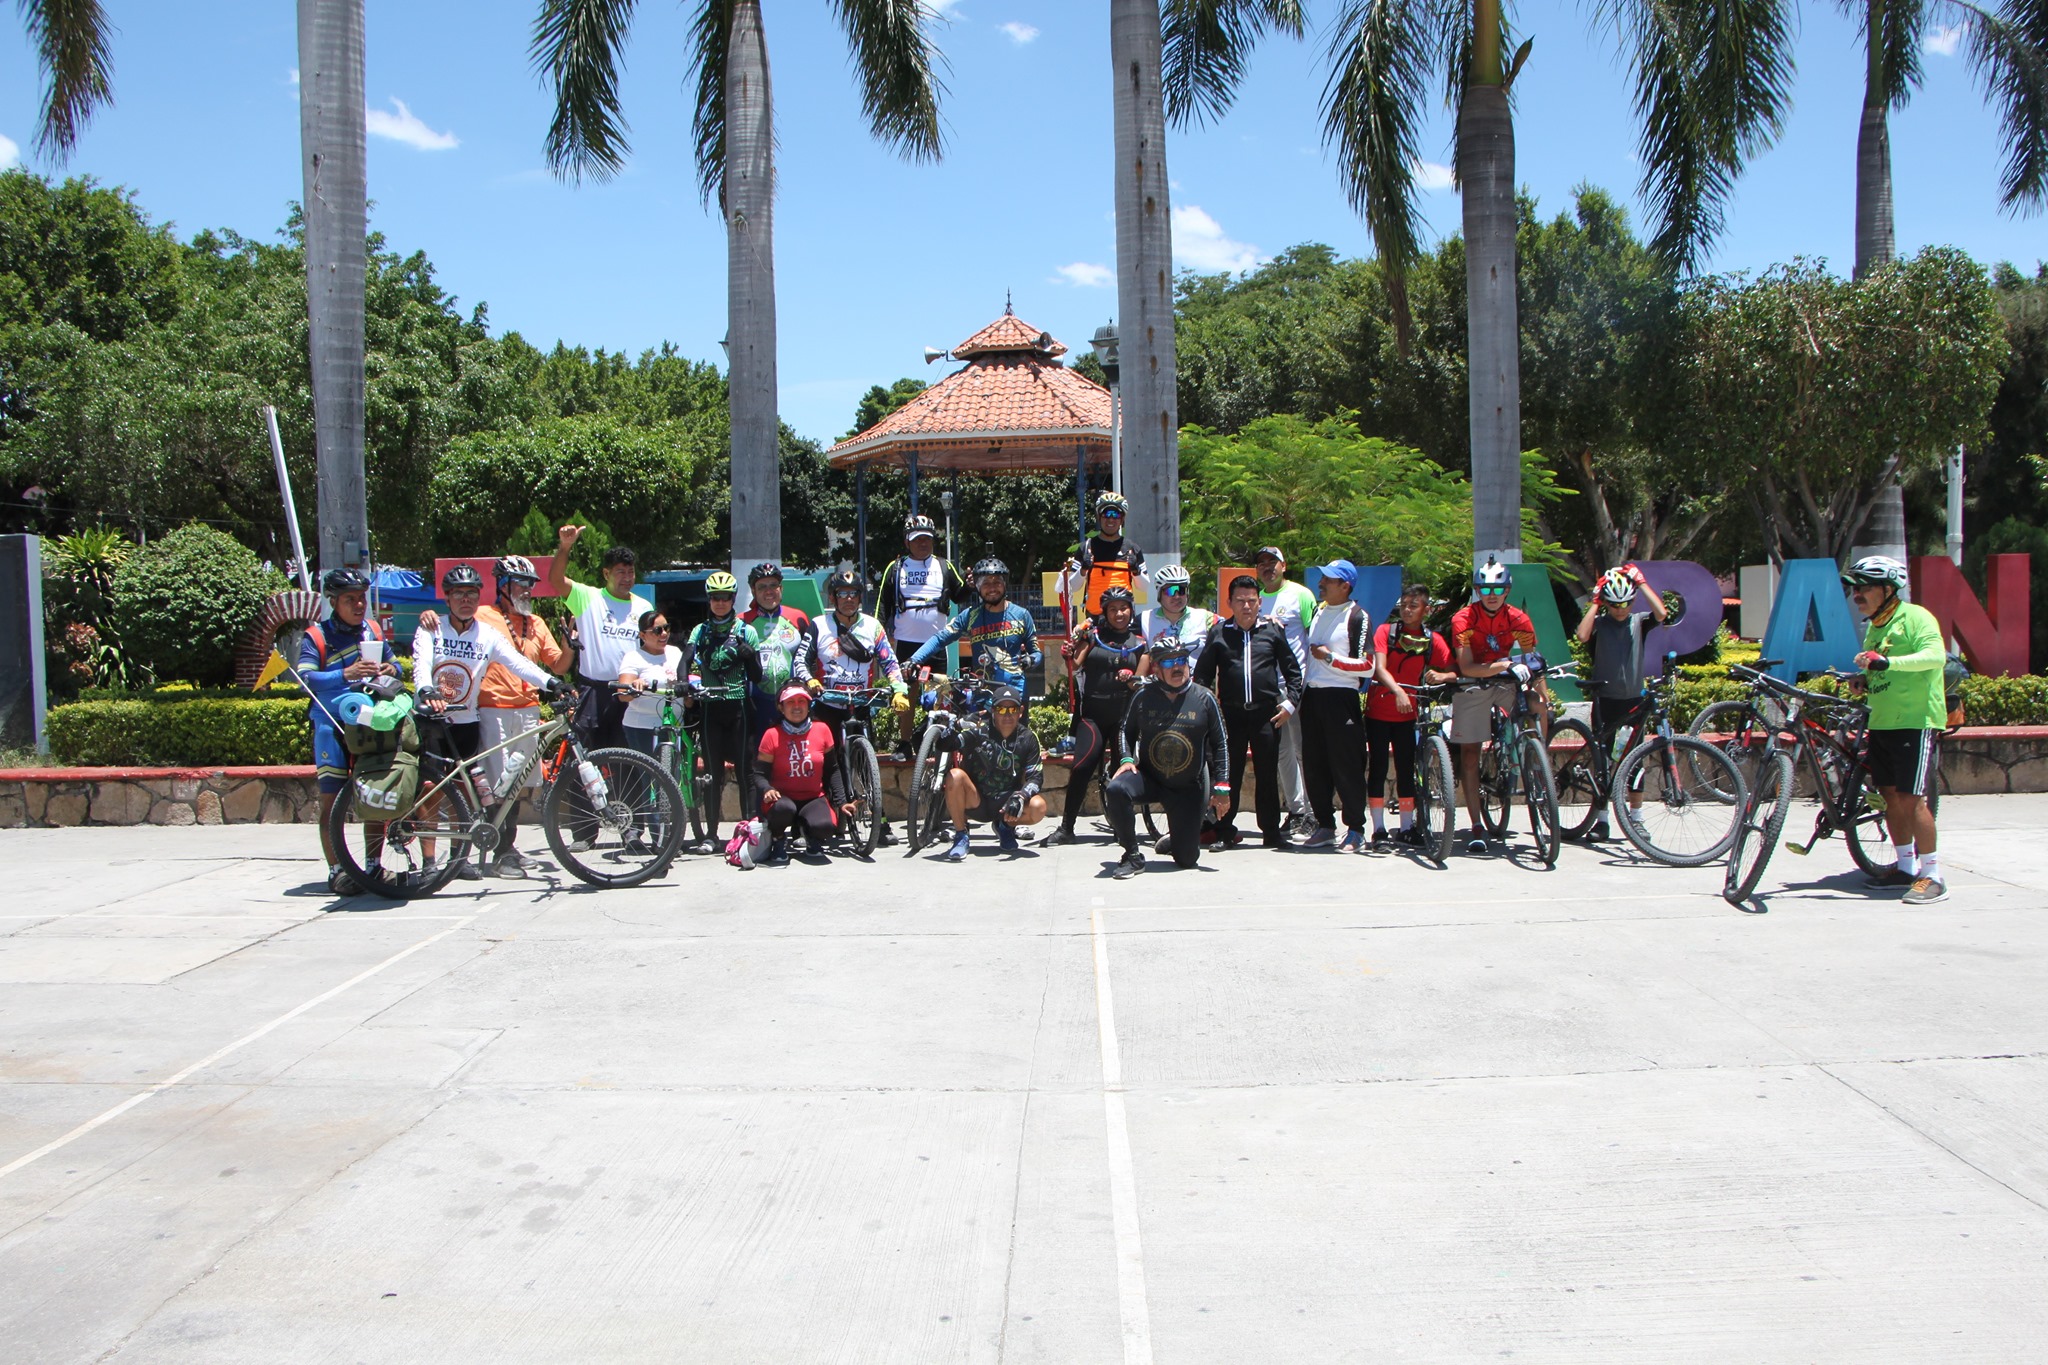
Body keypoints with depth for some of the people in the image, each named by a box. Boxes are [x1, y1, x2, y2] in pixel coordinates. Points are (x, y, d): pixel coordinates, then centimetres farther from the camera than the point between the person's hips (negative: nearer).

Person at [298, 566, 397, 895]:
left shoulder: (374, 630, 12)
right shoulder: (316, 636, -3)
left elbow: (392, 664, 17)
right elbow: (306, 677, -17)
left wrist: (390, 670, -8)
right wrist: (346, 675, -34)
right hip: (333, 722, -4)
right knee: (332, 798, -4)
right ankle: (336, 870, 1)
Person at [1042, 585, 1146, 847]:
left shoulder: (1139, 643, 8)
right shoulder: (1092, 634, 6)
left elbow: (1142, 683, 6)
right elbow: (1075, 667, 0)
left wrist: (1131, 678, -14)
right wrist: (1069, 656, -20)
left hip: (1124, 714, 1)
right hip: (1092, 712, -1)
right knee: (1082, 768, -11)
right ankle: (1066, 828, -4)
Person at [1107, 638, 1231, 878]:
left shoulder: (1204, 698, -4)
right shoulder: (1144, 696, -3)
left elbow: (1219, 745, 1)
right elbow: (1127, 730, 12)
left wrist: (1222, 787, -3)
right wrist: (1126, 758, -8)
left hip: (1187, 789, 0)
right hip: (1148, 777, 0)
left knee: (1187, 858, 0)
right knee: (1116, 789, -34)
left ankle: (1175, 840, 40)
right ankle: (1132, 856, -18)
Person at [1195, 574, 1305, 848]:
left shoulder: (1272, 630, 8)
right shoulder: (1219, 634, 7)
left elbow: (1293, 671, 11)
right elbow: (1202, 675, 10)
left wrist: (1290, 703, 2)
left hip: (1267, 714, 0)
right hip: (1231, 715, 0)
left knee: (1268, 774, 4)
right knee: (1228, 774, 2)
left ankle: (1272, 830, 14)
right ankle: (1224, 831, 10)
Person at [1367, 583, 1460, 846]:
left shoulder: (1433, 640, 1)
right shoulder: (1385, 631, -3)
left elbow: (1454, 673, -5)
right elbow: (1380, 668, -16)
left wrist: (1441, 676, -28)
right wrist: (1397, 691, -34)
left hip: (1407, 714, 2)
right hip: (1378, 711, -2)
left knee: (1406, 770, 5)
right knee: (1378, 768, 0)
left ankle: (1407, 828, 12)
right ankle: (1379, 829, 6)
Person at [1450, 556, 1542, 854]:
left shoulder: (1518, 619, -10)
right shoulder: (1464, 619, -18)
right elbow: (1466, 668, -24)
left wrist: (1540, 694, -23)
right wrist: (1506, 665, -38)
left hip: (1505, 683, 3)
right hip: (1472, 685, -3)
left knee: (1537, 707, -25)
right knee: (1469, 752, -7)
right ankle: (1477, 826, -2)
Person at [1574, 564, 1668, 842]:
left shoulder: (1638, 621, 2)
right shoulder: (1599, 622, -1)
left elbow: (1661, 613, -18)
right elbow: (1583, 635, -22)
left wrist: (1641, 582, -15)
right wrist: (1595, 602, -15)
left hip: (1633, 699, 1)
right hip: (1605, 699, -1)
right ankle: (1601, 820, 8)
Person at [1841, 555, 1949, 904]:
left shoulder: (1916, 617, -8)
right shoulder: (1875, 628, 18)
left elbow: (1936, 655, -25)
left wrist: (1887, 661, -34)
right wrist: (1864, 683, 6)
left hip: (1916, 721, -8)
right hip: (1882, 722, 8)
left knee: (1911, 799, -11)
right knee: (1891, 796, 10)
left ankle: (1932, 876, -5)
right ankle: (1906, 867, 21)